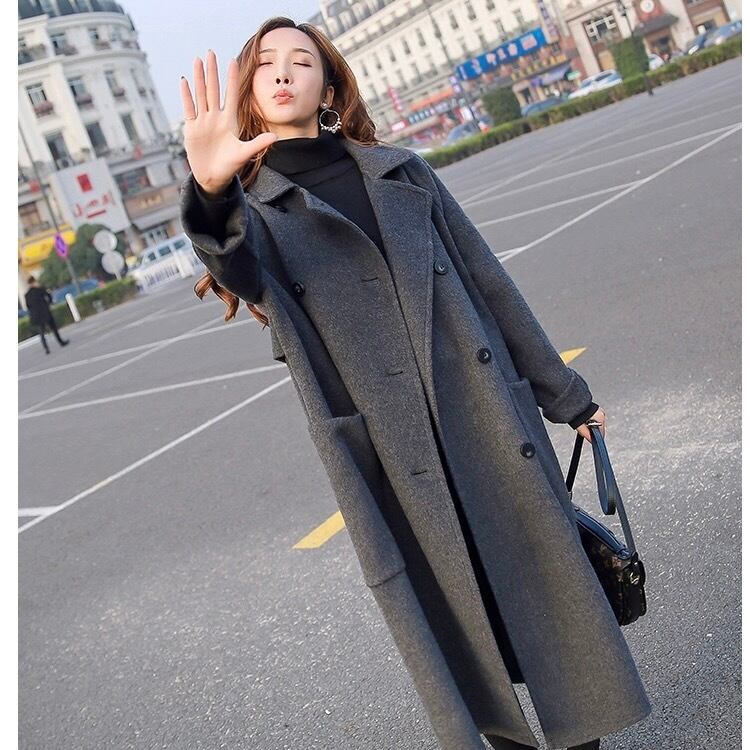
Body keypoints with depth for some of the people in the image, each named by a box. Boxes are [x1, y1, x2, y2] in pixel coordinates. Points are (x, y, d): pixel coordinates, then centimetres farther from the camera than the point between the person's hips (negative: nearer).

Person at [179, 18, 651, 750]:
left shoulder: (403, 172, 11)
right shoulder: (253, 207, 4)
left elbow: (488, 283, 13)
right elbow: (240, 271, -21)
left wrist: (564, 393, 16)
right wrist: (210, 193, -43)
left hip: (487, 418, 2)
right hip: (387, 457, -2)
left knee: (547, 585, 9)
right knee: (455, 622, 7)